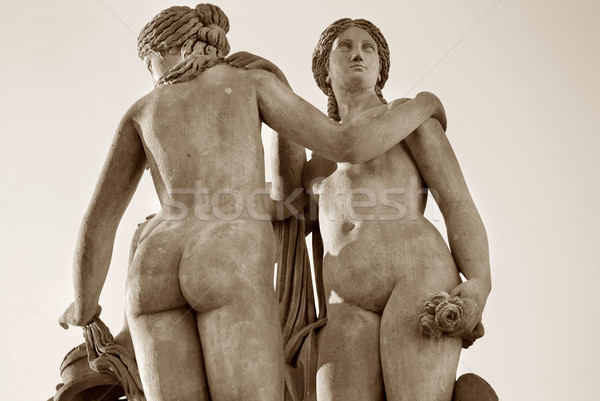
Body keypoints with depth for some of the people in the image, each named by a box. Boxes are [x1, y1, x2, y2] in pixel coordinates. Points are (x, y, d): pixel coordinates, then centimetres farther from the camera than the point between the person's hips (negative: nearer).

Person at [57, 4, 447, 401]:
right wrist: (422, 105, 28)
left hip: (155, 272, 4)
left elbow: (98, 223, 22)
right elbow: (348, 144, 9)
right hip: (232, 267, -3)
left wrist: (84, 308, 39)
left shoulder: (141, 112, 25)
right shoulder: (252, 81, 19)